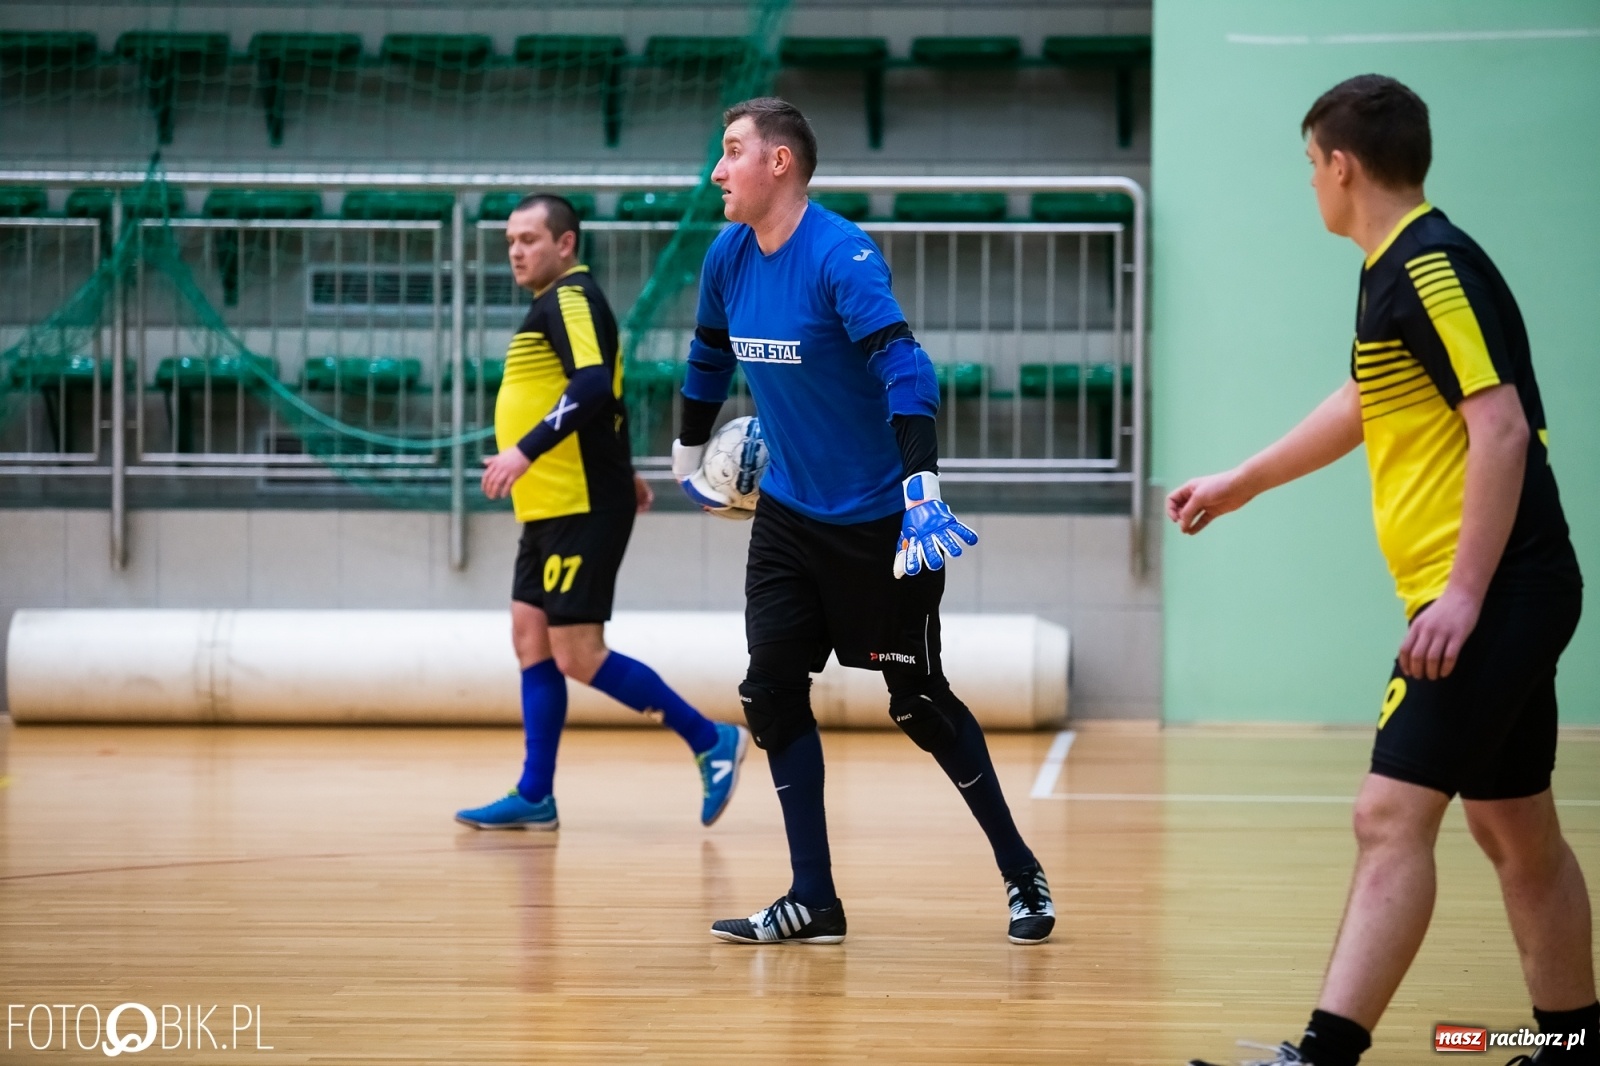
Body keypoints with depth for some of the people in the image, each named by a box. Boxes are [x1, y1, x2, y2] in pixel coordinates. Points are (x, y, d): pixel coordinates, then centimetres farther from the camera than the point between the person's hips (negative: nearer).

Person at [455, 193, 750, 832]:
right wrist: (620, 472, 34)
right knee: (532, 641, 7)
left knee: (577, 655, -11)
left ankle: (711, 740, -2)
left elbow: (593, 383, -28)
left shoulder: (571, 298, -13)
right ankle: (534, 797, 9)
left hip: (582, 509, -10)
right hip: (552, 509, 10)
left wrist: (525, 450, -33)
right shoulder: (554, 305, 18)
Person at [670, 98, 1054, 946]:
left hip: (879, 523, -6)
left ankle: (1022, 875, 19)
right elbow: (709, 359, 19)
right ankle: (813, 901, 4)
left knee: (919, 703, 1)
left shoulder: (842, 257, -22)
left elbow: (903, 370, -31)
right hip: (788, 513, 6)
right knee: (771, 693, -3)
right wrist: (687, 457, 29)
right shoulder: (728, 258, 0)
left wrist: (921, 493, -41)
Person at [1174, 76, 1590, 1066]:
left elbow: (1501, 429, -22)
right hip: (1496, 600, 10)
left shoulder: (1433, 268, -14)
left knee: (1392, 817, -16)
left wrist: (1464, 593, -25)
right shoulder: (1398, 270, 16)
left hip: (1492, 591, -10)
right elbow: (1364, 404, 34)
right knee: (1516, 829, 15)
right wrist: (1241, 483, 43)